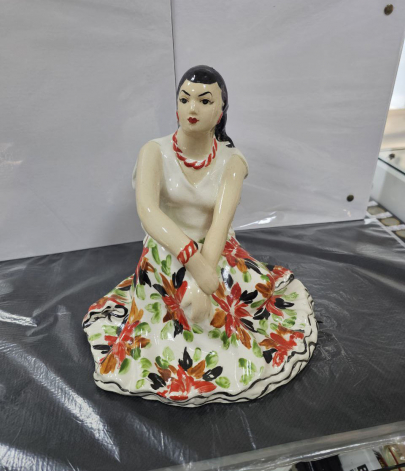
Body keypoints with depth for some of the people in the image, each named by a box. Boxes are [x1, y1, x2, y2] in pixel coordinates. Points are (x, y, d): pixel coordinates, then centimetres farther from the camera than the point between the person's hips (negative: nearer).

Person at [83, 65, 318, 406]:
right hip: (167, 258, -1)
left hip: (219, 256, 2)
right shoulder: (155, 152, -12)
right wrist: (195, 263, -41)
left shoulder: (233, 160, -10)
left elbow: (221, 222, -23)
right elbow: (147, 211, -29)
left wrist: (201, 285, -35)